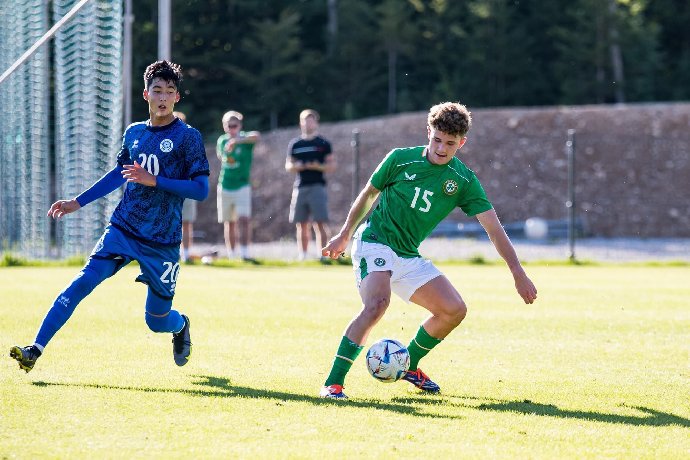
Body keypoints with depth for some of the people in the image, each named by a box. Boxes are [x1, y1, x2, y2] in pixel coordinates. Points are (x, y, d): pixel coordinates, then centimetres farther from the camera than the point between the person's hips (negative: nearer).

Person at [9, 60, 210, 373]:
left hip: (162, 242, -3)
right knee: (83, 282, -16)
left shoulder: (187, 137, -6)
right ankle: (35, 351, -19)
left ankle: (181, 326, 43)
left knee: (157, 321, 5)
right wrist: (77, 202, 23)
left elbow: (201, 189, -11)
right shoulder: (134, 133, 9)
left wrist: (154, 181, -19)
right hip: (122, 228, 3)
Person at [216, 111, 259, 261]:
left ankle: (244, 253, -18)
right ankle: (231, 255, 15)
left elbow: (256, 136, -33)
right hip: (225, 186, 4)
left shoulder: (245, 138, -9)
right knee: (229, 223, 9)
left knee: (244, 220, -16)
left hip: (242, 186, -4)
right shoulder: (222, 141, 5)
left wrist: (237, 140, -47)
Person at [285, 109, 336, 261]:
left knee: (320, 223, -10)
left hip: (317, 186, -4)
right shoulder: (295, 144, 14)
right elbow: (288, 165, 16)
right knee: (301, 225, 5)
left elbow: (332, 165, 3)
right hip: (300, 187, 4)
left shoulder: (323, 144, 5)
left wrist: (318, 166, -15)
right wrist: (295, 166, -6)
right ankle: (303, 255, 10)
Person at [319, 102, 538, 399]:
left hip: (408, 257, 5)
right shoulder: (400, 159, -8)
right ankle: (333, 383, -30)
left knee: (454, 310, -2)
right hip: (374, 243, -5)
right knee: (377, 304, -31)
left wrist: (518, 273, -13)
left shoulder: (464, 180, -2)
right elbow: (369, 194, 8)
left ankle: (409, 365, 22)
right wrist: (344, 235, 16)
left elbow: (493, 227, -5)